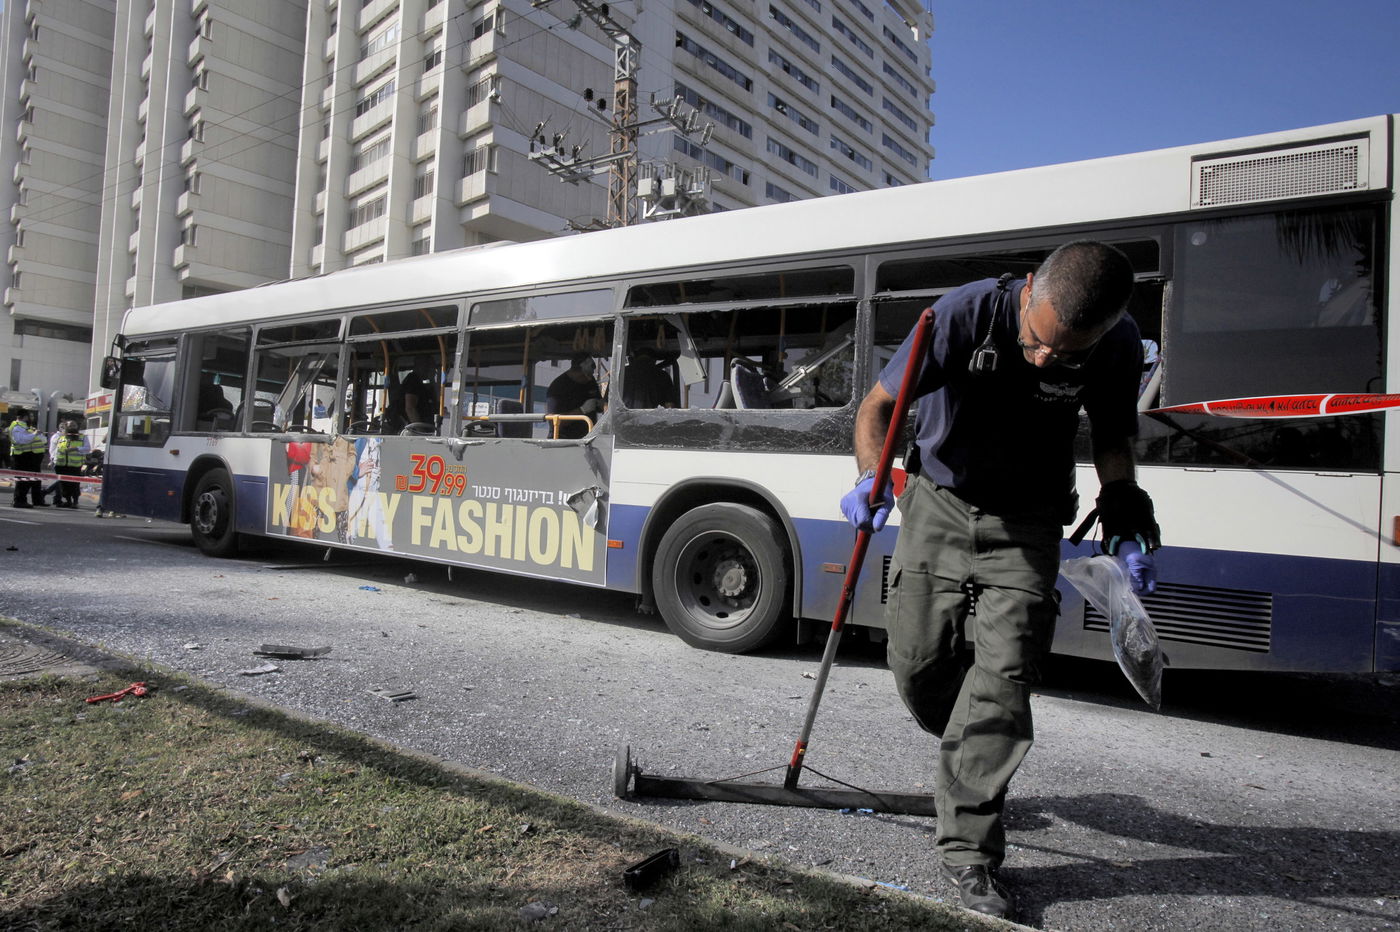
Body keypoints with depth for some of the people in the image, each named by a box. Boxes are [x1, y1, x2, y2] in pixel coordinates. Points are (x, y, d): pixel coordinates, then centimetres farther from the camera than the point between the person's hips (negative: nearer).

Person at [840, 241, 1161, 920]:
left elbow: (1112, 439, 0)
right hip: (940, 501, 0)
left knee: (1002, 679, -10)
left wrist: (1126, 525, -15)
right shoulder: (967, 313, -24)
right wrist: (872, 479, -34)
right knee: (919, 662, 2)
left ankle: (969, 850, 2)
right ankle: (965, 758, 37)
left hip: (1025, 525, 0)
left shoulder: (1117, 347, -16)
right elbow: (877, 406, -16)